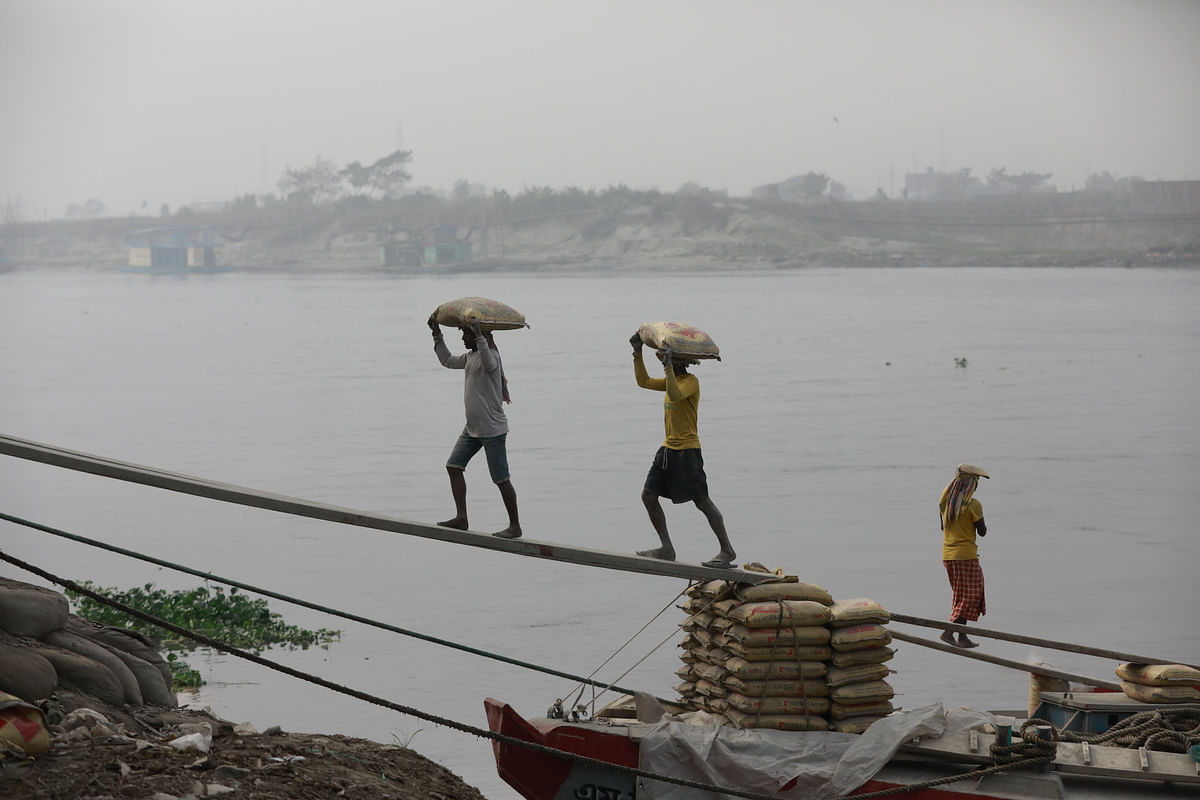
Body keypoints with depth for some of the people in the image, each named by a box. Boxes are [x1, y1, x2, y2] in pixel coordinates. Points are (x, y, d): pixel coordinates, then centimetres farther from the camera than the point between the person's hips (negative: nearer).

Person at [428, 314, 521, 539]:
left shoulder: (490, 354, -14)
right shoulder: (470, 357, 13)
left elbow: (489, 364, -39)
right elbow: (448, 361, 29)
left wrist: (479, 336, -45)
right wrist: (437, 333, 25)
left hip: (492, 428, -10)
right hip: (473, 428, 10)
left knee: (501, 478, -5)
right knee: (453, 465, 3)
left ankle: (515, 526, 2)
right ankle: (461, 517, 4)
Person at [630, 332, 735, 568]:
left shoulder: (691, 381, -13)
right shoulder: (672, 380, 14)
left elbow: (675, 395, -32)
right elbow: (644, 381, 20)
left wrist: (669, 365, -32)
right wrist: (637, 353, 13)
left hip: (687, 451, -9)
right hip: (668, 449, 9)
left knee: (702, 501, -7)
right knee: (649, 496, 5)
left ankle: (727, 551, 0)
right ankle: (667, 549, 10)